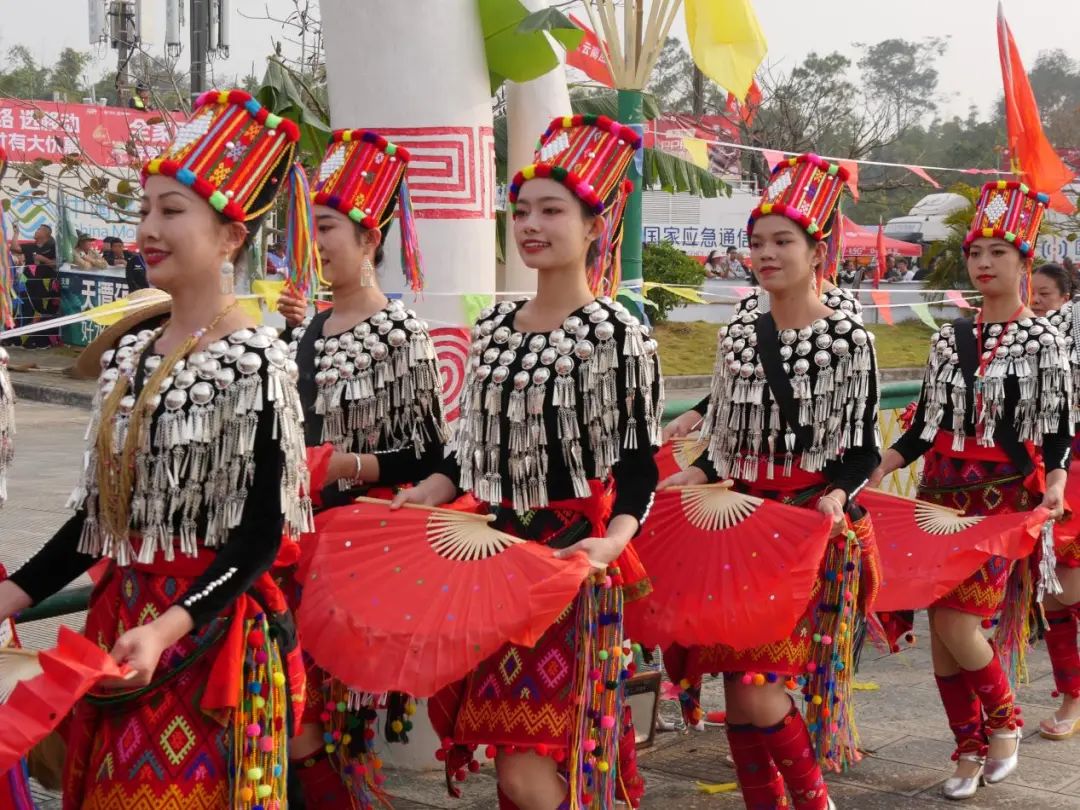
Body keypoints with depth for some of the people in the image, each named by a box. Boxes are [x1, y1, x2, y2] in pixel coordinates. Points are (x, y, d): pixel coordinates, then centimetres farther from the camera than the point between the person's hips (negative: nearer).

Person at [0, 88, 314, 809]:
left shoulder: (254, 361, -13)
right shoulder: (129, 349, 8)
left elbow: (262, 534, -14)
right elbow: (102, 508, 12)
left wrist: (168, 629, -24)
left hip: (212, 633, -7)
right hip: (118, 615, 7)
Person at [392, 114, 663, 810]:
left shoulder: (618, 335, -9)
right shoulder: (493, 328, 10)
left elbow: (639, 467, -10)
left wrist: (611, 541, -26)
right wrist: (427, 493, 4)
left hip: (571, 561, -6)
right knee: (511, 751, 11)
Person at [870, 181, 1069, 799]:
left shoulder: (1043, 339, -2)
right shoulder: (949, 338, 11)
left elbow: (1058, 430, -4)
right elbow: (925, 425, 13)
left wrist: (1054, 487, -20)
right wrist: (875, 471, 3)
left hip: (1005, 500, -5)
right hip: (942, 496, 5)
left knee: (956, 621, -13)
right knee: (941, 628, 4)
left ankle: (1005, 719, 13)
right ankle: (970, 749, 19)